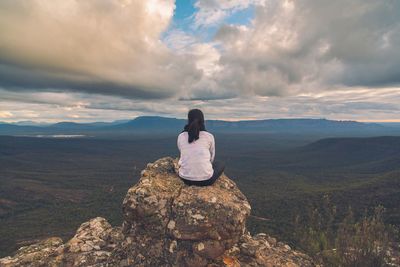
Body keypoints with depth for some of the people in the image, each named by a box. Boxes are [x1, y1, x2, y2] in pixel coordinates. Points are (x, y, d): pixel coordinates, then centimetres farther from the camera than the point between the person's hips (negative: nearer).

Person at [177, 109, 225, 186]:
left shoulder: (181, 136, 1)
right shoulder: (209, 136, -4)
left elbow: (183, 155, 10)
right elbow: (211, 158, 8)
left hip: (185, 179, 3)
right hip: (205, 179, -2)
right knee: (221, 164, 28)